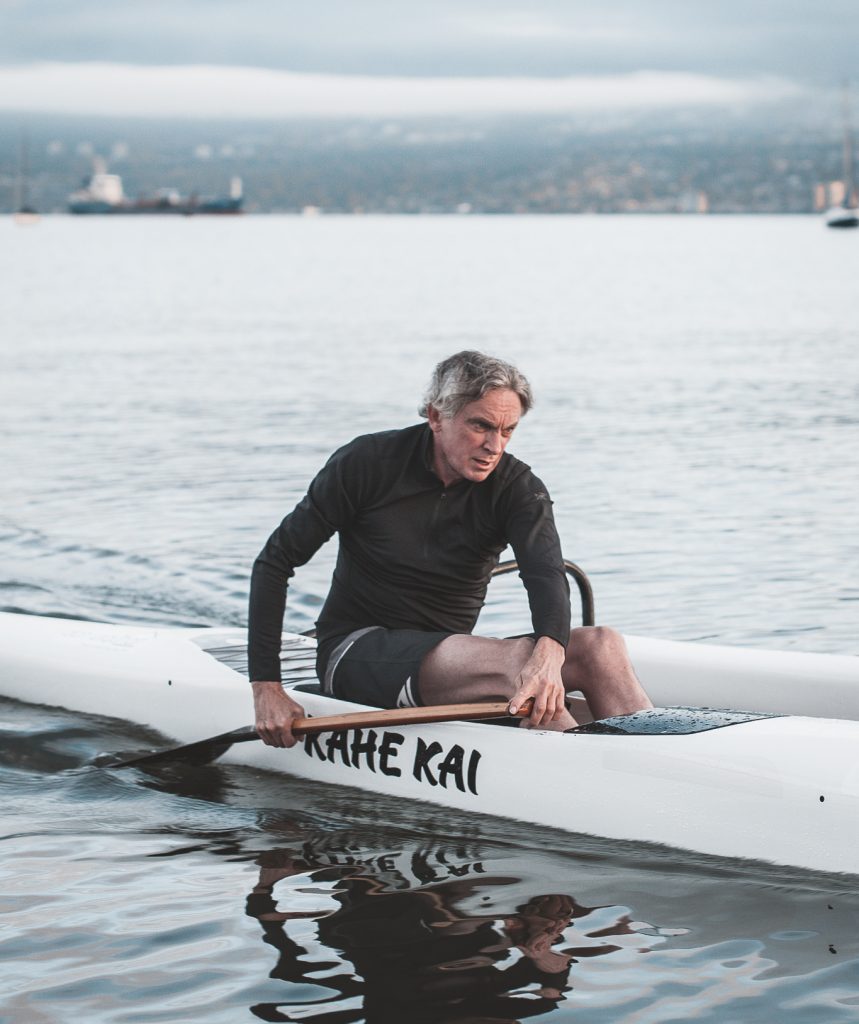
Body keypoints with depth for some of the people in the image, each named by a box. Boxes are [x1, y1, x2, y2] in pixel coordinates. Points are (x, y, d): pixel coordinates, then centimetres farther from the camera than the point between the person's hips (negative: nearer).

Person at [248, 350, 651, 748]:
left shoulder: (517, 488, -3)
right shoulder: (368, 464, -8)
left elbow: (546, 575, -21)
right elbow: (274, 562, -3)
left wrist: (549, 652, -45)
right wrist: (266, 687, -10)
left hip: (453, 663, 4)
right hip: (356, 653, -4)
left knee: (597, 643, -22)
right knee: (518, 658, -33)